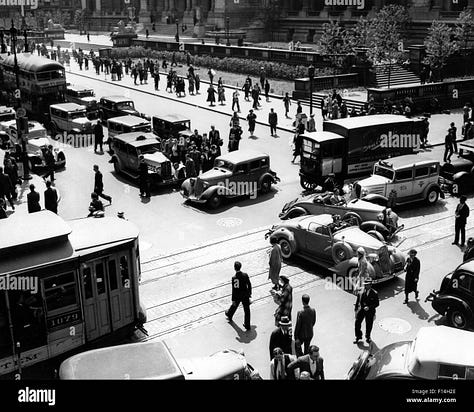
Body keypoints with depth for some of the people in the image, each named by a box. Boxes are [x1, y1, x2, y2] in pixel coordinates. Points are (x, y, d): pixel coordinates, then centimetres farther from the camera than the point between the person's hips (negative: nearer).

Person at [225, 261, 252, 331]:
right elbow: (249, 285, -3)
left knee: (234, 306, 26)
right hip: (245, 295, 2)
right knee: (247, 310, 12)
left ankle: (229, 315, 55)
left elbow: (234, 289, -19)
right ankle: (247, 325, 20)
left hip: (237, 296, -2)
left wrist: (233, 300, -10)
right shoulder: (245, 275, -13)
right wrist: (250, 293, 13)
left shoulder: (234, 278, -24)